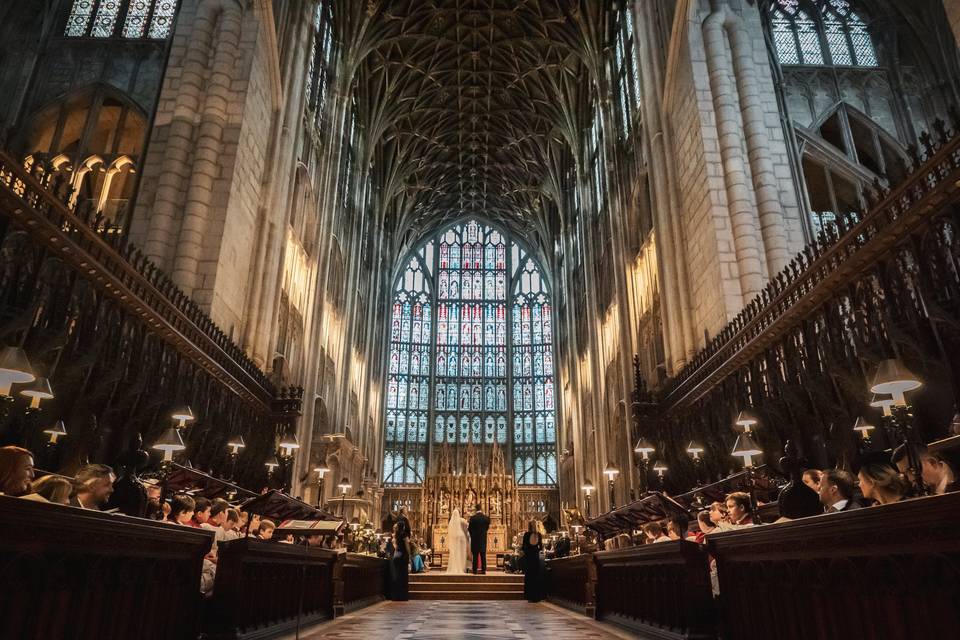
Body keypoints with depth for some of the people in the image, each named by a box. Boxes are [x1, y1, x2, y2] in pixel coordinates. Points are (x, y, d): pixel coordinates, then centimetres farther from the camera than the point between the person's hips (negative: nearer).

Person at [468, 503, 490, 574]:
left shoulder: (473, 518, -12)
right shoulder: (486, 518, -3)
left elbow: (469, 529, -4)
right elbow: (487, 528, 6)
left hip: (475, 539, -2)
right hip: (483, 539, 2)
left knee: (475, 555, 4)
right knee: (483, 554, 9)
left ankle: (475, 570, 4)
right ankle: (483, 569, 8)